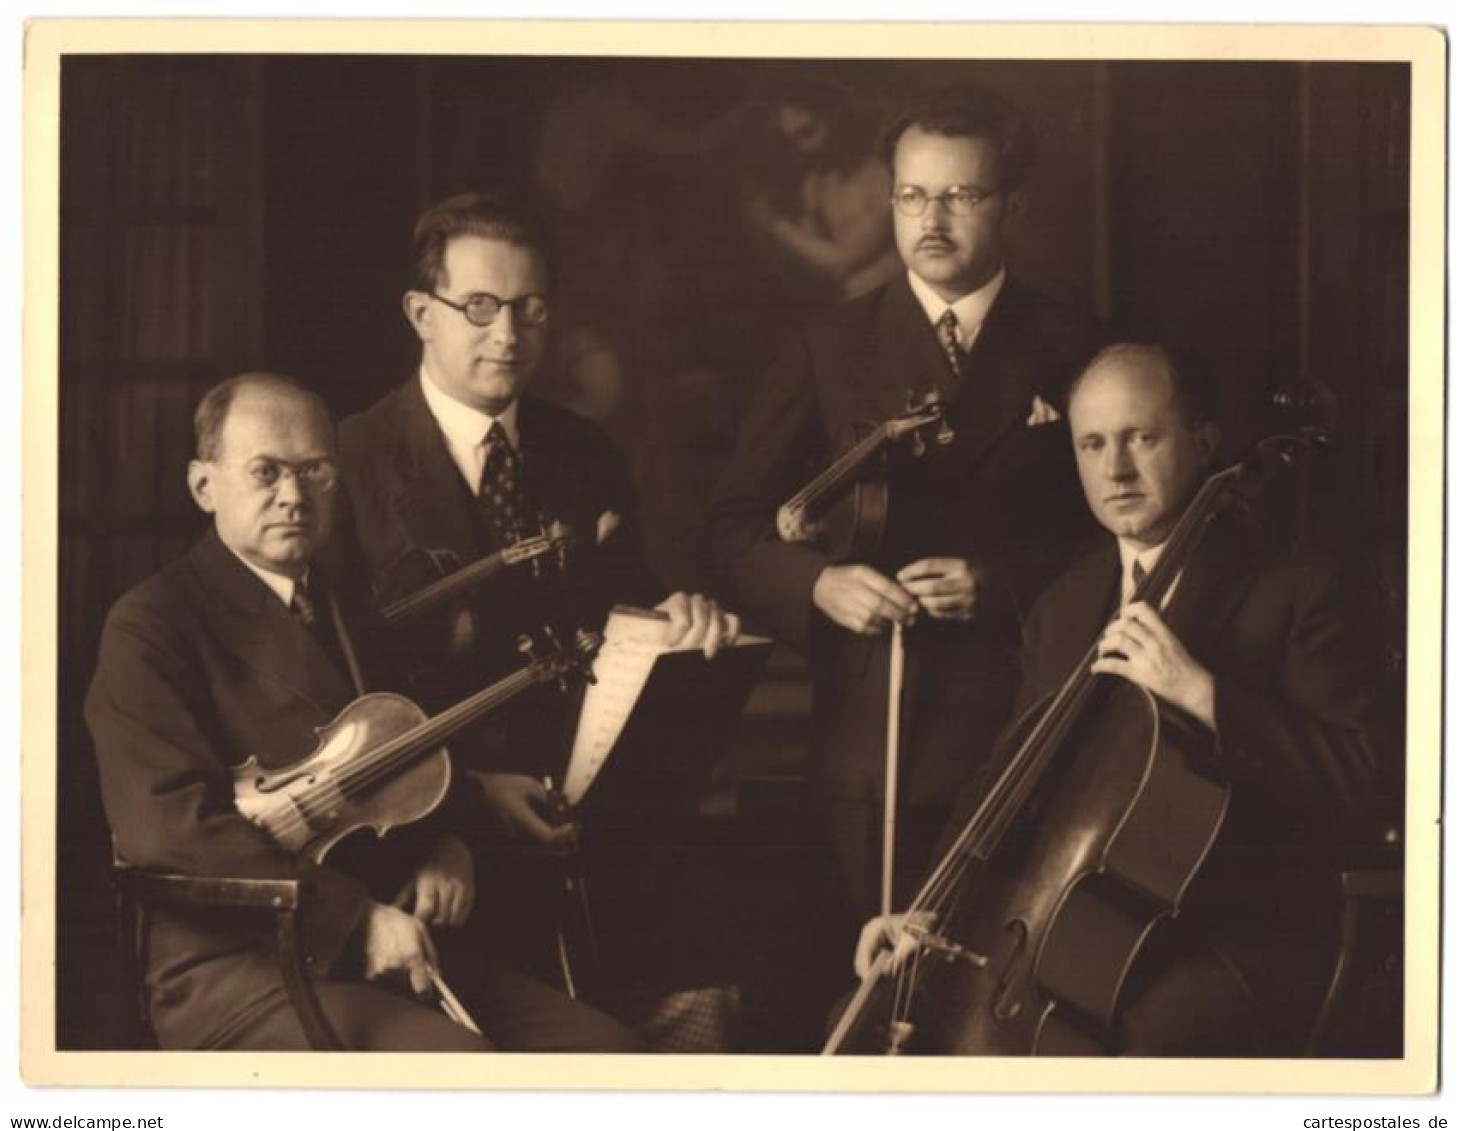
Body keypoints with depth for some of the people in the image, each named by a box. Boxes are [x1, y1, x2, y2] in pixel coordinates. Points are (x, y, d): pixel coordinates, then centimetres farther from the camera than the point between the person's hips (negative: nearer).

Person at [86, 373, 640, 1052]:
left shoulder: (347, 610, 22)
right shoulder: (150, 627, -4)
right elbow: (163, 822, -16)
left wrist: (444, 848, 6)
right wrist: (355, 917, -20)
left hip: (397, 951, 7)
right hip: (240, 967, -7)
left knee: (606, 1049, -13)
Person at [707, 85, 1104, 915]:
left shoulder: (1073, 357, 7)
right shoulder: (829, 354, 11)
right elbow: (737, 526, 9)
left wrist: (999, 584, -13)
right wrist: (818, 582, -10)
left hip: (1026, 743, -1)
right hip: (873, 745, 1)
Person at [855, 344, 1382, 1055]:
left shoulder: (1291, 590, -3)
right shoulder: (1064, 606, 18)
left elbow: (1349, 785, -14)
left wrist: (1202, 693, -24)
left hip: (1241, 940, -6)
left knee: (1135, 1047, -36)